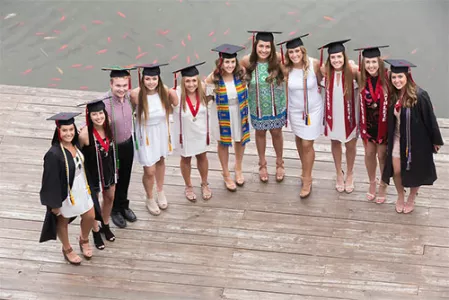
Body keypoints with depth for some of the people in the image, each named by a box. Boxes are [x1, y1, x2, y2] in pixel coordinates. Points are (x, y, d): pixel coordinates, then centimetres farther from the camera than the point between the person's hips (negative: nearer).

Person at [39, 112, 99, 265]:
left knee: (90, 217, 19)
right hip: (64, 193, -6)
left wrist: (87, 186, 17)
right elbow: (51, 181, -24)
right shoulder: (54, 154, -32)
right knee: (63, 221, 19)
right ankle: (67, 249, 45)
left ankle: (84, 240, 51)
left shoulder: (75, 144, -10)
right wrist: (54, 204, -17)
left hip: (81, 189, 7)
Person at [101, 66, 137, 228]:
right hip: (112, 147, -5)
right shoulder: (104, 103, -30)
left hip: (127, 144, 5)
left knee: (125, 178, 25)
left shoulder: (128, 97, -11)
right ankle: (114, 210, 42)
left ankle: (124, 206, 49)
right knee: (113, 180, 18)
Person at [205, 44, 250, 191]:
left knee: (240, 140, 22)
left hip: (239, 113, 2)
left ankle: (238, 168, 49)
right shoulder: (213, 78, -23)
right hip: (222, 115, -2)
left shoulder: (241, 73, -18)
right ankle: (226, 175, 38)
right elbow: (204, 95, -9)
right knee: (223, 143, 17)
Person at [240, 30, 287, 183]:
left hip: (276, 105, -1)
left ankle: (279, 163, 40)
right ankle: (262, 164, 41)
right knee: (260, 132, 20)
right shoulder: (247, 61, -20)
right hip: (257, 106, 1)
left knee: (276, 132, 16)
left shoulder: (278, 59, -23)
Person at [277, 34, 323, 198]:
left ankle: (307, 180, 15)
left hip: (312, 110, -3)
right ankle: (304, 167, 47)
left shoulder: (314, 64, -23)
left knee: (307, 145, 0)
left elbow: (320, 81, -3)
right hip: (295, 110, 3)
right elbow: (286, 87, 0)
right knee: (299, 139, 22)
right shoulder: (286, 68, -16)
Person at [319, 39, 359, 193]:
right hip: (332, 114, 2)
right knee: (335, 143, 19)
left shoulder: (352, 71, -23)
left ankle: (349, 175, 37)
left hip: (348, 114, -2)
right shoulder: (325, 71, -16)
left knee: (350, 145, 14)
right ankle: (339, 174, 40)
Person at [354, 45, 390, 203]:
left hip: (383, 123, -2)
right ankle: (372, 183, 40)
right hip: (367, 123, 3)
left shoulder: (387, 78, -21)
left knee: (382, 155, 12)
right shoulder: (361, 79, -13)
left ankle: (383, 185, 34)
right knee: (369, 154, 17)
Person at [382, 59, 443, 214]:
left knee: (415, 172, 14)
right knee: (396, 171, 8)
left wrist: (435, 140, -6)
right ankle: (400, 197, 35)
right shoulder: (393, 95, -7)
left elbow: (430, 118, -14)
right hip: (397, 139, 4)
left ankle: (411, 199, 38)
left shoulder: (419, 95, -23)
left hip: (416, 140, -4)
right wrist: (389, 139, 13)